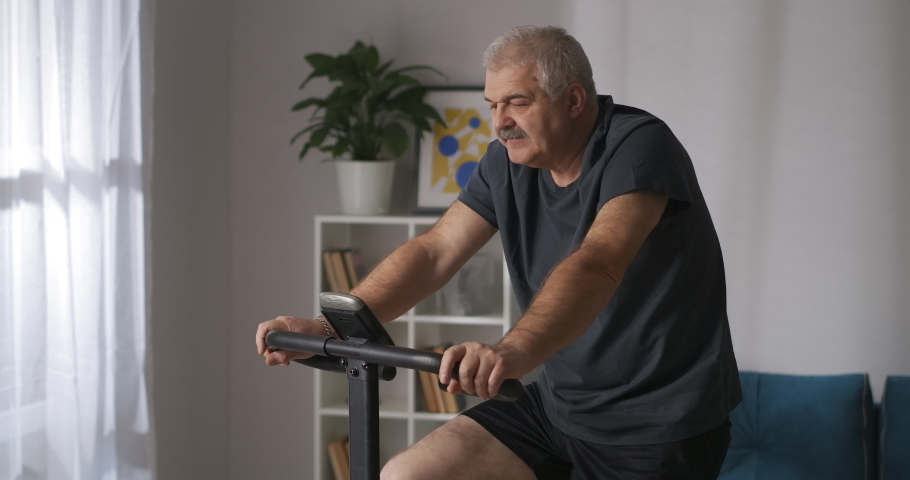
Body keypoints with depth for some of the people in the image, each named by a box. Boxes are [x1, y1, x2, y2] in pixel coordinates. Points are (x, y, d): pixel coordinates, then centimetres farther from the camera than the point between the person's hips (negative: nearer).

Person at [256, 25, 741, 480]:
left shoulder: (638, 146, -19)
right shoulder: (509, 162, 3)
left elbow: (596, 265, -36)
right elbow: (433, 252, -3)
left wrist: (514, 351, -53)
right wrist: (328, 327, -16)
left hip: (657, 423, -6)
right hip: (560, 403, 6)